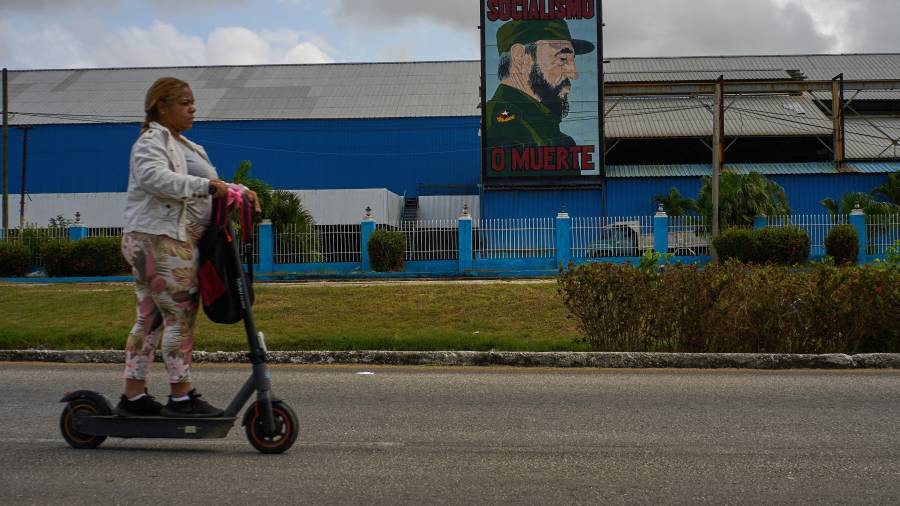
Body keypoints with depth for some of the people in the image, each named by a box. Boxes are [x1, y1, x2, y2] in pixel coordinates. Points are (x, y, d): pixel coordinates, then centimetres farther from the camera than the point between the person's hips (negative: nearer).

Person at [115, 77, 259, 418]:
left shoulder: (184, 146, 24)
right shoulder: (151, 141, -7)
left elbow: (213, 186, 28)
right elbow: (152, 176, -28)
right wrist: (205, 185, -30)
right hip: (160, 240, -10)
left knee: (150, 319, 11)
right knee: (181, 316, -8)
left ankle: (133, 396, 18)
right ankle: (181, 397, -3)